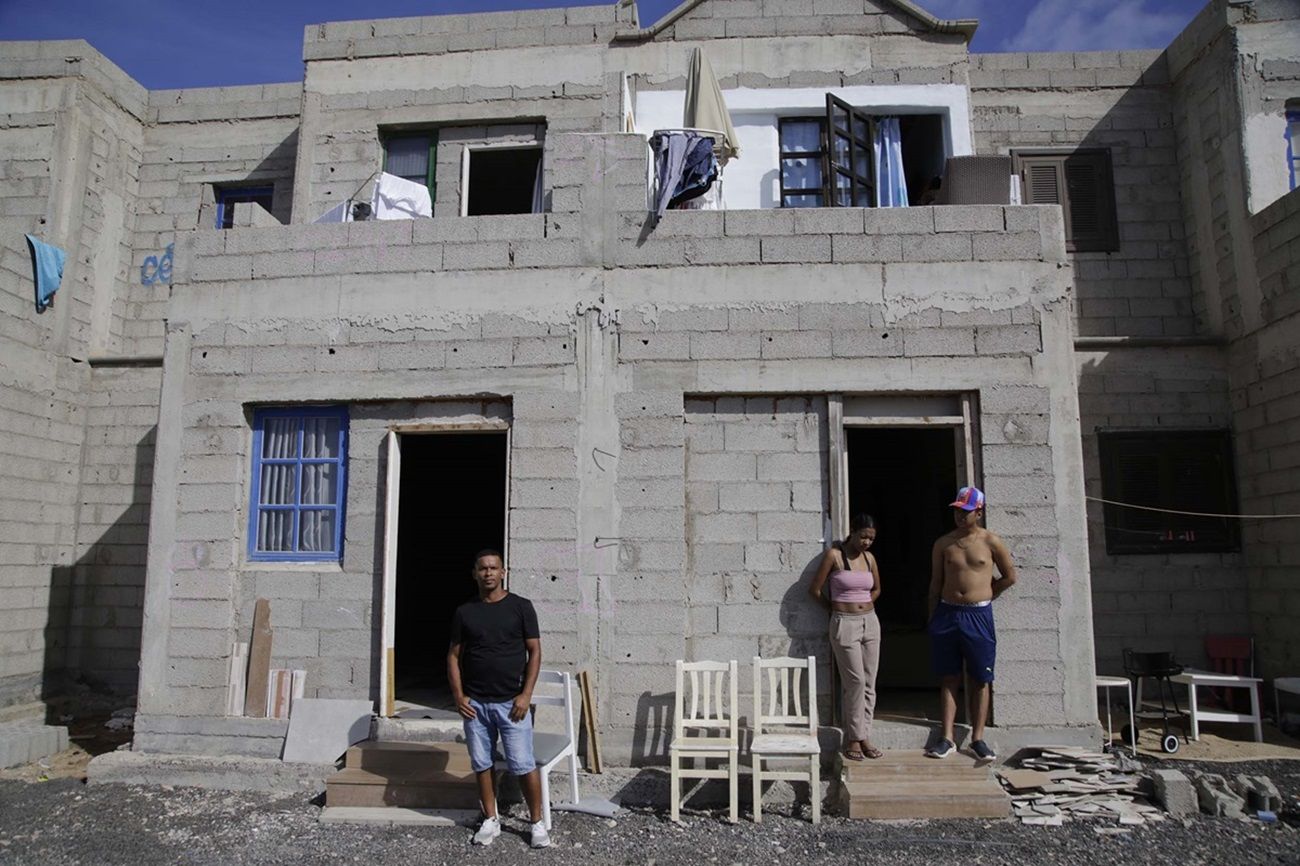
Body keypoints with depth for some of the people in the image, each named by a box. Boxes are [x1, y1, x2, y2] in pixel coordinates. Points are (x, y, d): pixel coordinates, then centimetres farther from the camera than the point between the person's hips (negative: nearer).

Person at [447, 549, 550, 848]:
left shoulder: (521, 606, -3)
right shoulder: (464, 612, 5)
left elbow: (534, 651, -3)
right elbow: (454, 655, 9)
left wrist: (526, 694, -10)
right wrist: (458, 695, -2)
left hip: (511, 702, -3)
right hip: (475, 703, 3)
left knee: (523, 765, -1)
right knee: (482, 764, 11)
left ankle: (538, 822, 13)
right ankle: (491, 820, 27)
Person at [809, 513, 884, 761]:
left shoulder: (869, 557, 7)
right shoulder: (834, 555, -9)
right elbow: (815, 589, -5)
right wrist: (837, 609, 6)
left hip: (870, 622, 6)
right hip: (845, 624, -5)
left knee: (869, 682, 6)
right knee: (855, 681, -5)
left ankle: (864, 737, 16)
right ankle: (854, 738, 8)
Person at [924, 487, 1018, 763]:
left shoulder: (991, 542, -1)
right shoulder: (943, 544, 4)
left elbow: (1009, 577, 9)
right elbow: (935, 584, 8)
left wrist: (983, 597, 8)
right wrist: (933, 619, 5)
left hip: (978, 616, -1)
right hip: (947, 614, 2)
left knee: (982, 680, 4)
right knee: (948, 679, 5)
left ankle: (977, 739, 13)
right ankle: (947, 739, 9)